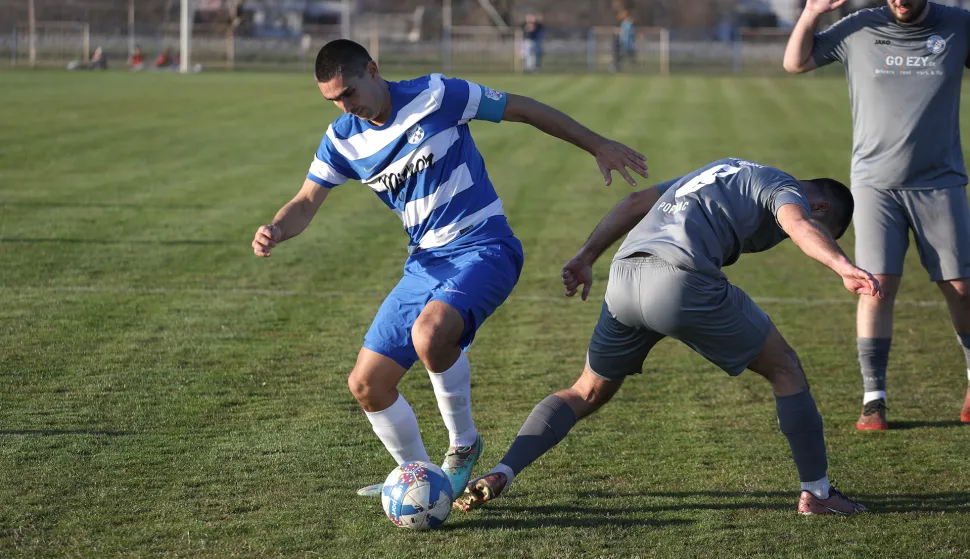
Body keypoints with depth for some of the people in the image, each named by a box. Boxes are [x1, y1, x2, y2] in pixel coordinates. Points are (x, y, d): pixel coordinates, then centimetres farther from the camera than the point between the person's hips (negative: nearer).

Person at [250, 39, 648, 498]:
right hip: (424, 264, 7)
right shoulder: (343, 139, 4)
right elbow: (306, 203, 5)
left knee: (429, 333, -36)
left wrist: (599, 146, 0)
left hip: (482, 248, -6)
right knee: (366, 385, -1)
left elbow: (523, 109, -3)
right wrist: (276, 230, -19)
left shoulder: (435, 96, -12)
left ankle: (463, 444, -10)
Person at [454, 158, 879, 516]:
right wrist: (843, 267, -29)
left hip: (624, 275, 7)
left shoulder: (725, 172, 35)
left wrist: (587, 257, 29)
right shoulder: (783, 189, 12)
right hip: (682, 279, -7)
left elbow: (636, 202, 31)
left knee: (588, 393, 23)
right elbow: (798, 224, -13)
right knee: (784, 370, 11)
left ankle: (499, 475, 8)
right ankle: (816, 492, 13)